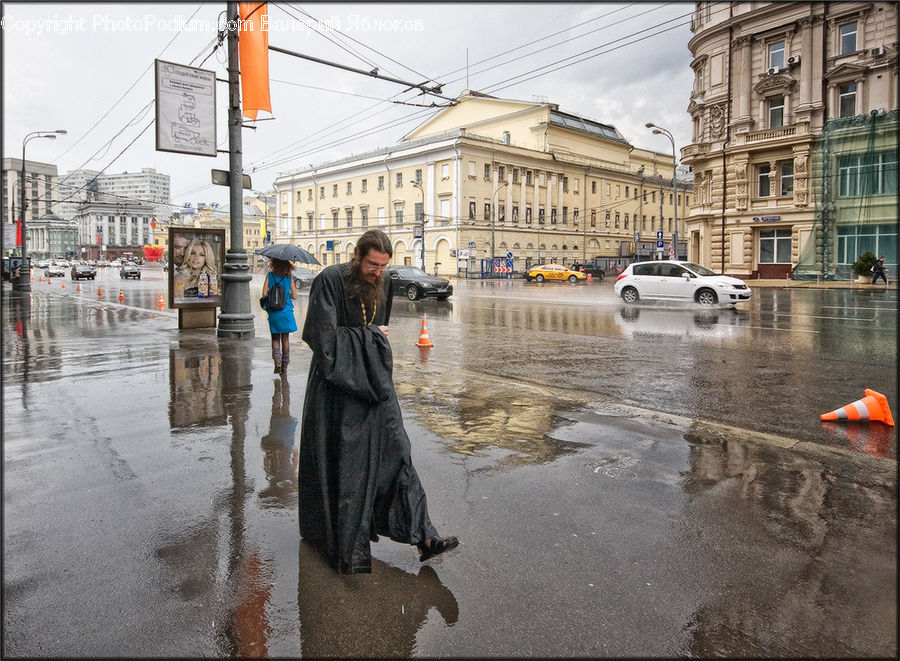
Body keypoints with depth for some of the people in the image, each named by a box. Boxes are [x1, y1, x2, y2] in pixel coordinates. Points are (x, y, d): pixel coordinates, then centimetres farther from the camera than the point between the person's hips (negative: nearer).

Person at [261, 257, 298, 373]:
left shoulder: (270, 275, -4)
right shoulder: (289, 277, -3)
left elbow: (264, 294, -8)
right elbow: (294, 296, -2)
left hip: (273, 312, 0)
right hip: (286, 312, 0)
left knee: (275, 338, 12)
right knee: (285, 339, 9)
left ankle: (277, 359, -12)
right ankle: (284, 367, 12)